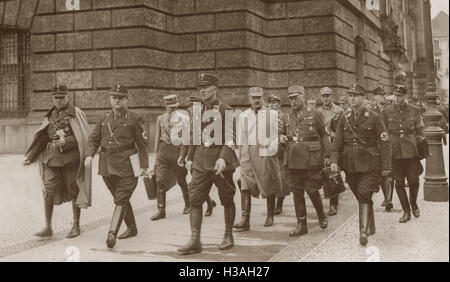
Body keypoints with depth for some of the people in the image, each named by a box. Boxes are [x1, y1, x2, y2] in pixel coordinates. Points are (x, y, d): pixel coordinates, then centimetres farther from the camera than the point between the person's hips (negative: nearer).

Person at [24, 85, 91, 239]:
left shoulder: (77, 114, -1)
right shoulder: (50, 116, 13)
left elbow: (83, 138, -7)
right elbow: (41, 139, 15)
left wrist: (66, 142, -19)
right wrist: (30, 156, 6)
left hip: (71, 159, -4)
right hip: (51, 160, 4)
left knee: (74, 192, 5)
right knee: (49, 192, -4)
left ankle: (76, 226, 18)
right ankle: (48, 227, 5)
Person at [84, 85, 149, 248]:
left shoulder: (134, 119, -1)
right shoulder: (104, 118, 12)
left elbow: (142, 143, -2)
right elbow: (93, 139, 12)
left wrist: (144, 166, -6)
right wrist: (89, 155, -6)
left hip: (127, 165, -5)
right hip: (107, 165, 6)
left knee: (121, 199, -12)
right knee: (120, 198, 15)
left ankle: (112, 233, -19)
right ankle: (132, 228, 30)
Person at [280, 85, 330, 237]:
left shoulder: (314, 115, -1)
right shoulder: (287, 117, 10)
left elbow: (324, 135, 3)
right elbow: (282, 132, 23)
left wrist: (327, 155, -2)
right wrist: (282, 138, -2)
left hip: (311, 160, -4)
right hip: (293, 160, 4)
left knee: (312, 190, -1)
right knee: (297, 192, 6)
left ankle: (321, 216, 27)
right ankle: (301, 225, 15)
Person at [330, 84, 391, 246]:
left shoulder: (374, 118, -4)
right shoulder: (344, 119, 7)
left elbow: (384, 143, -3)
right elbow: (337, 142, 7)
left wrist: (386, 167, -6)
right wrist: (334, 161, -7)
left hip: (369, 165, -4)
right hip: (351, 166, 4)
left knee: (364, 196, -15)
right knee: (360, 197, 13)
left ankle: (364, 232, -14)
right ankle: (371, 227, 30)